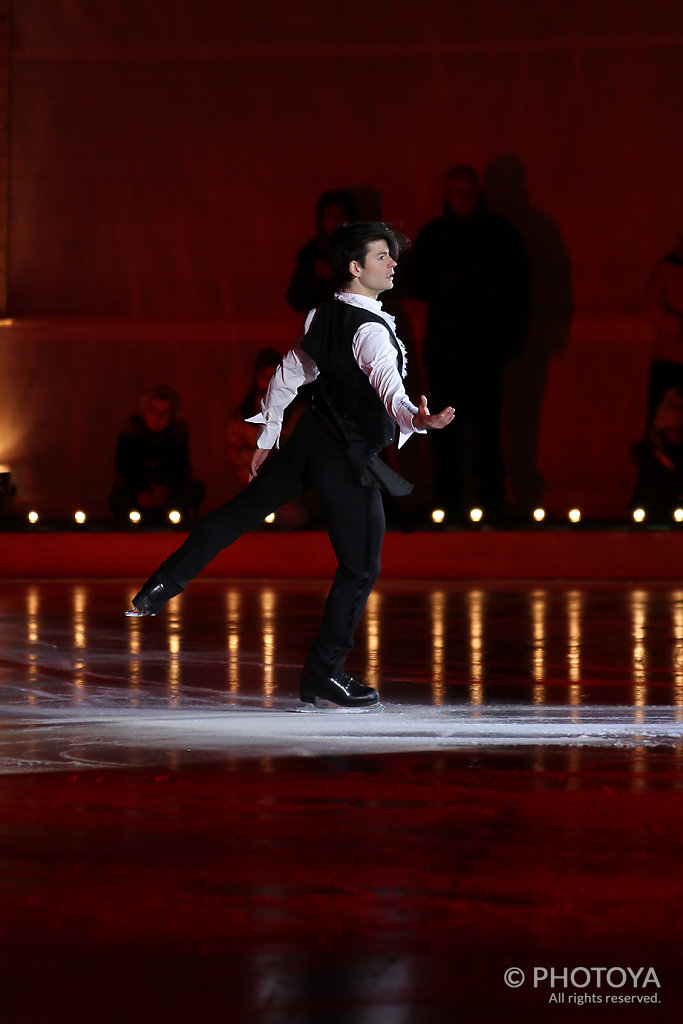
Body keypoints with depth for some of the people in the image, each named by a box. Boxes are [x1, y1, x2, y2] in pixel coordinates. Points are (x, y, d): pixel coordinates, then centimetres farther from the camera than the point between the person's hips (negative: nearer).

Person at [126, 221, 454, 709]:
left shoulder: (324, 316, 4)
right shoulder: (370, 331, -23)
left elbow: (288, 375, 15)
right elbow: (387, 382, -42)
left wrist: (267, 437, 26)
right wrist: (415, 418, -62)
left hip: (310, 437, 8)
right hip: (351, 460, -8)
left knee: (239, 513, 22)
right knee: (360, 568, 4)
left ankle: (163, 587, 22)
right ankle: (324, 673, 11)